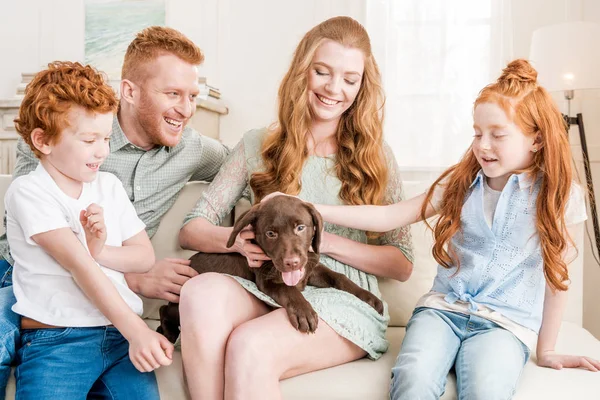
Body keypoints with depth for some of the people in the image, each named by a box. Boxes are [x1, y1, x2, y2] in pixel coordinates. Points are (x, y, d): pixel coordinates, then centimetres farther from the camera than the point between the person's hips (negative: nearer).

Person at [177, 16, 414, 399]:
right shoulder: (258, 145, 13)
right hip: (266, 290, 2)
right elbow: (192, 228, 8)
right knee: (201, 292, -32)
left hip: (342, 300, -2)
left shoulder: (375, 156, 10)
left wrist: (324, 240, -9)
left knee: (250, 347, -33)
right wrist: (239, 240, -15)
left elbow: (402, 264, 6)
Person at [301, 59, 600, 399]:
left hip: (506, 322, -1)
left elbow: (557, 275, 8)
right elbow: (387, 217, 0)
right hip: (443, 307, 2)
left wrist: (546, 349, 12)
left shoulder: (560, 195, 0)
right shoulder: (461, 181, 5)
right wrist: (309, 209, -9)